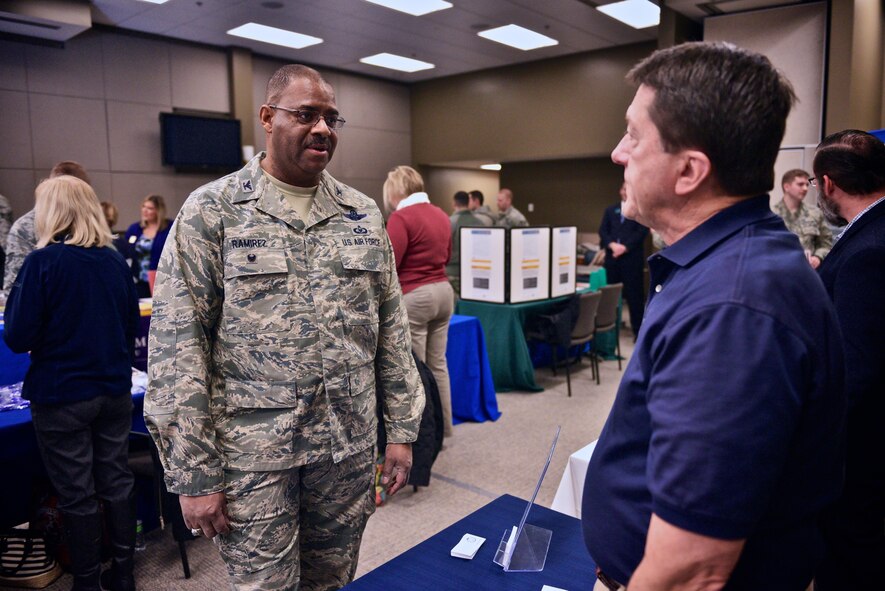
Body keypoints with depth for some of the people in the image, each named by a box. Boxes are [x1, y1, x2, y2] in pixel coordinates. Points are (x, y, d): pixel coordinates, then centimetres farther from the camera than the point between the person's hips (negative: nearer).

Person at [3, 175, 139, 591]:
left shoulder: (43, 262, -13)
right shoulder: (115, 261, 1)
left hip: (62, 396, -4)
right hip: (115, 391, 5)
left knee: (76, 495, 8)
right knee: (117, 482, 15)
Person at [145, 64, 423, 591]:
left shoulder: (364, 215, 5)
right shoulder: (212, 211, -6)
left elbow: (392, 329, 8)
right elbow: (177, 348, -8)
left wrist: (402, 429, 5)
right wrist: (194, 473, -10)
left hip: (349, 446, 4)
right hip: (253, 451, -3)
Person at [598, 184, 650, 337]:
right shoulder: (610, 210, 17)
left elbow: (642, 232, -7)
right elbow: (602, 231, 7)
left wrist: (625, 247, -16)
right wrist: (612, 244, -12)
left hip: (632, 259, -4)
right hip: (612, 258, 4)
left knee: (634, 295, -2)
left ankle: (638, 330, 4)